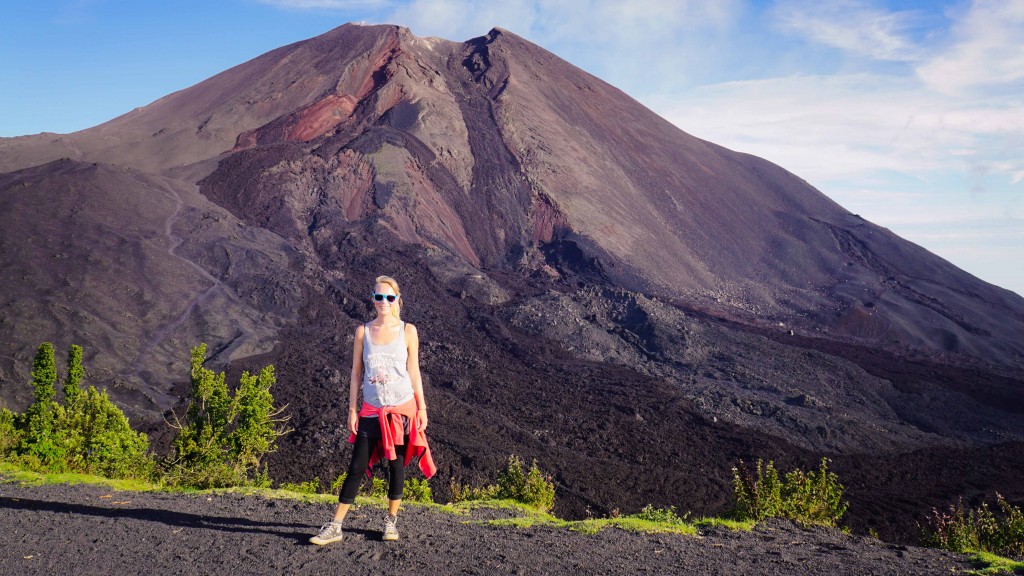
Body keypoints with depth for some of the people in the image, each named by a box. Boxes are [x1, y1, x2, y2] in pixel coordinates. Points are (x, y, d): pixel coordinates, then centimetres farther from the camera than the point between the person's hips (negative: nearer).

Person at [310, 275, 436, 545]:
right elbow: (356, 373, 5)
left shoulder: (407, 331, 0)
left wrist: (422, 408, 3)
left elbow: (414, 371, 4)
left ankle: (392, 520, 25)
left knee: (396, 465, 9)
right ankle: (335, 526, 6)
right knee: (357, 467, 0)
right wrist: (352, 409, 2)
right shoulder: (363, 331, 2)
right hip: (372, 411, 1)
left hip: (402, 409, 0)